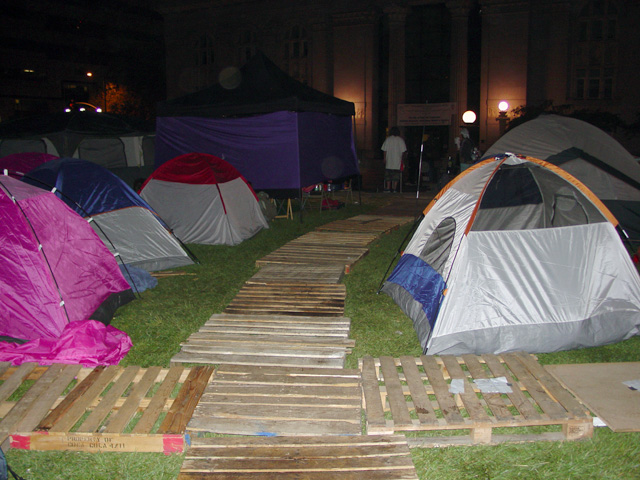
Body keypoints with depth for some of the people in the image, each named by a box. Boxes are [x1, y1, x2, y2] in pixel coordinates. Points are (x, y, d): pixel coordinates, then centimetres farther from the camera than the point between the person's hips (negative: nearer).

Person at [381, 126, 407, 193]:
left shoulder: (388, 139, 0)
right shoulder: (400, 140, 0)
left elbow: (385, 150, 0)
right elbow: (403, 151, 0)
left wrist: (385, 159, 7)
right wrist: (402, 159, 9)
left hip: (389, 161, 0)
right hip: (397, 161, 0)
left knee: (388, 174, 6)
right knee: (396, 175, 3)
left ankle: (388, 188, 2)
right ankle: (394, 188, 0)